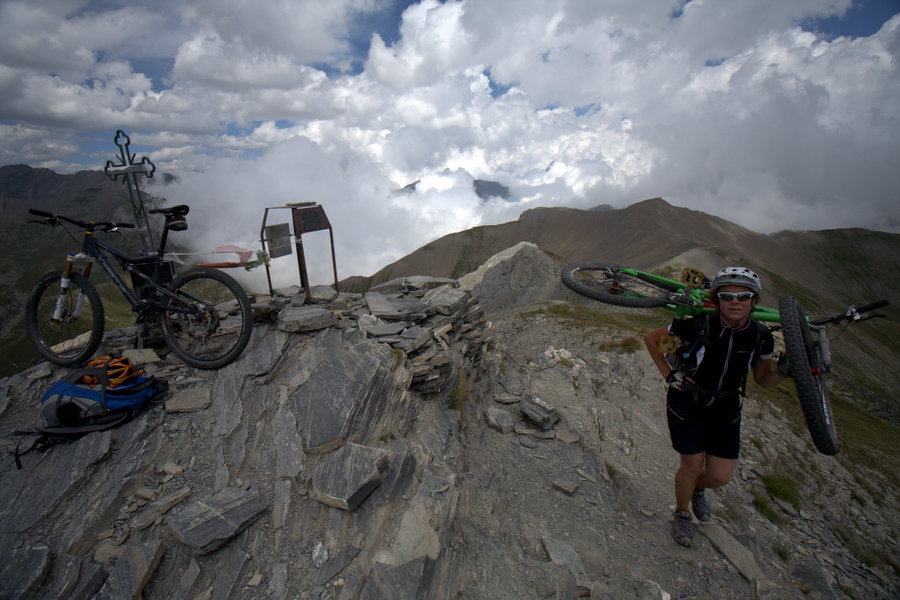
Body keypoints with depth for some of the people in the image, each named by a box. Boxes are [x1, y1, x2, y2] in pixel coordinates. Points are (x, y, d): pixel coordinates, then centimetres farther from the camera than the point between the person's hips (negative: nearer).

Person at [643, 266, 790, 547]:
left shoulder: (760, 336, -13)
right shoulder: (698, 326, -26)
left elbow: (764, 380, 1)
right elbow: (651, 338, -12)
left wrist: (783, 370, -21)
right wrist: (668, 374, -13)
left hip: (725, 410, 4)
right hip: (686, 404, -3)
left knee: (721, 476, 5)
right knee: (693, 465, 1)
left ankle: (696, 489, 43)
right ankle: (681, 514, 33)